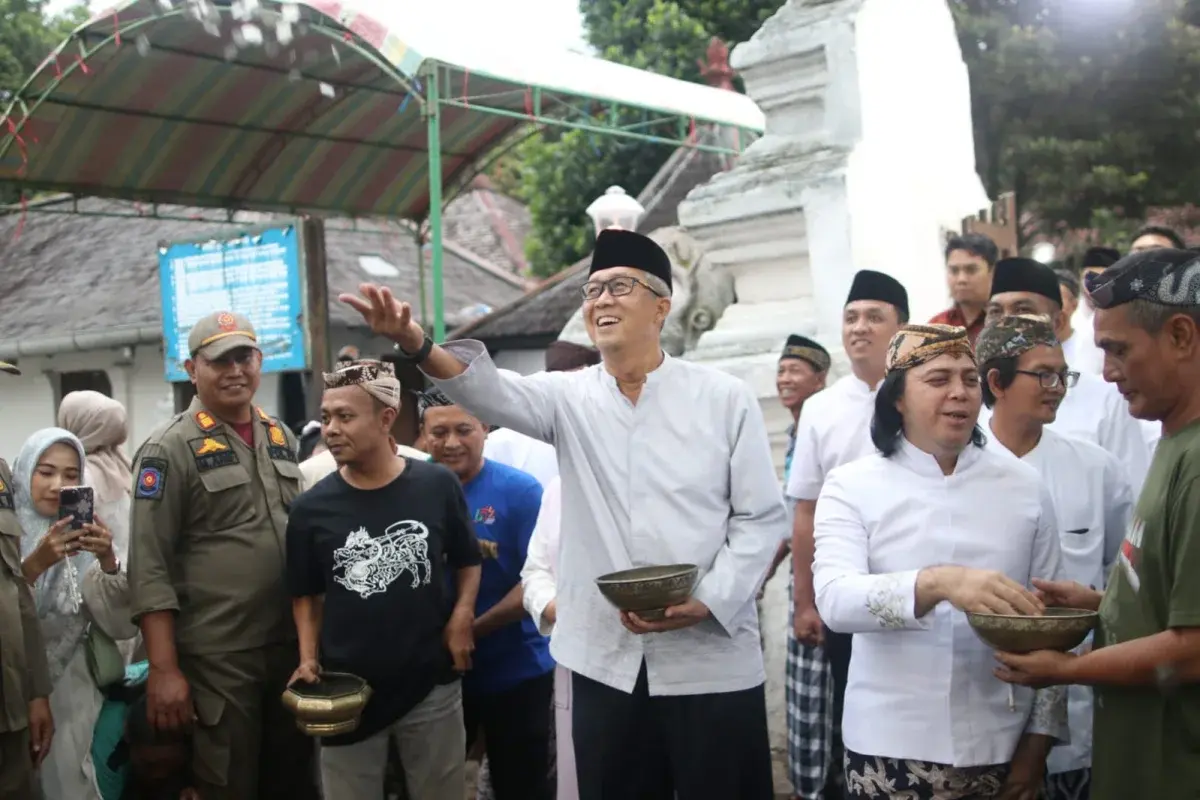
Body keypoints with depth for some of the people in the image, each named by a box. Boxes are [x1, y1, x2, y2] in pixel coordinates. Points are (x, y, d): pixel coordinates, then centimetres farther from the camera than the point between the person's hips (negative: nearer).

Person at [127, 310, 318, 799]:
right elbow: (149, 568, -12)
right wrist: (164, 668, -16)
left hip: (292, 645, 6)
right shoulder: (171, 449, -8)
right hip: (217, 658, -6)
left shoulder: (281, 437, 10)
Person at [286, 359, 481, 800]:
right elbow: (307, 595, 7)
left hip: (431, 684, 0)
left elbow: (467, 563, 7)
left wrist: (462, 616, -9)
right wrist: (308, 659, -6)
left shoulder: (437, 485, -7)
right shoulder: (312, 507, -5)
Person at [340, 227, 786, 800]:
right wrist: (415, 344, -34)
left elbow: (762, 516, -1)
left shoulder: (725, 398, 0)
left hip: (712, 661, -2)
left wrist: (708, 601, -15)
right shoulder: (569, 398, 5)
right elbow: (491, 392, -15)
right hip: (606, 662, 2)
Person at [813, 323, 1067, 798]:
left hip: (1000, 746, 2)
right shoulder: (851, 486, -4)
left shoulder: (1023, 486, 2)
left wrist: (1040, 738, 1)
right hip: (889, 747, -2)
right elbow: (834, 599, -19)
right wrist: (936, 583, -34)